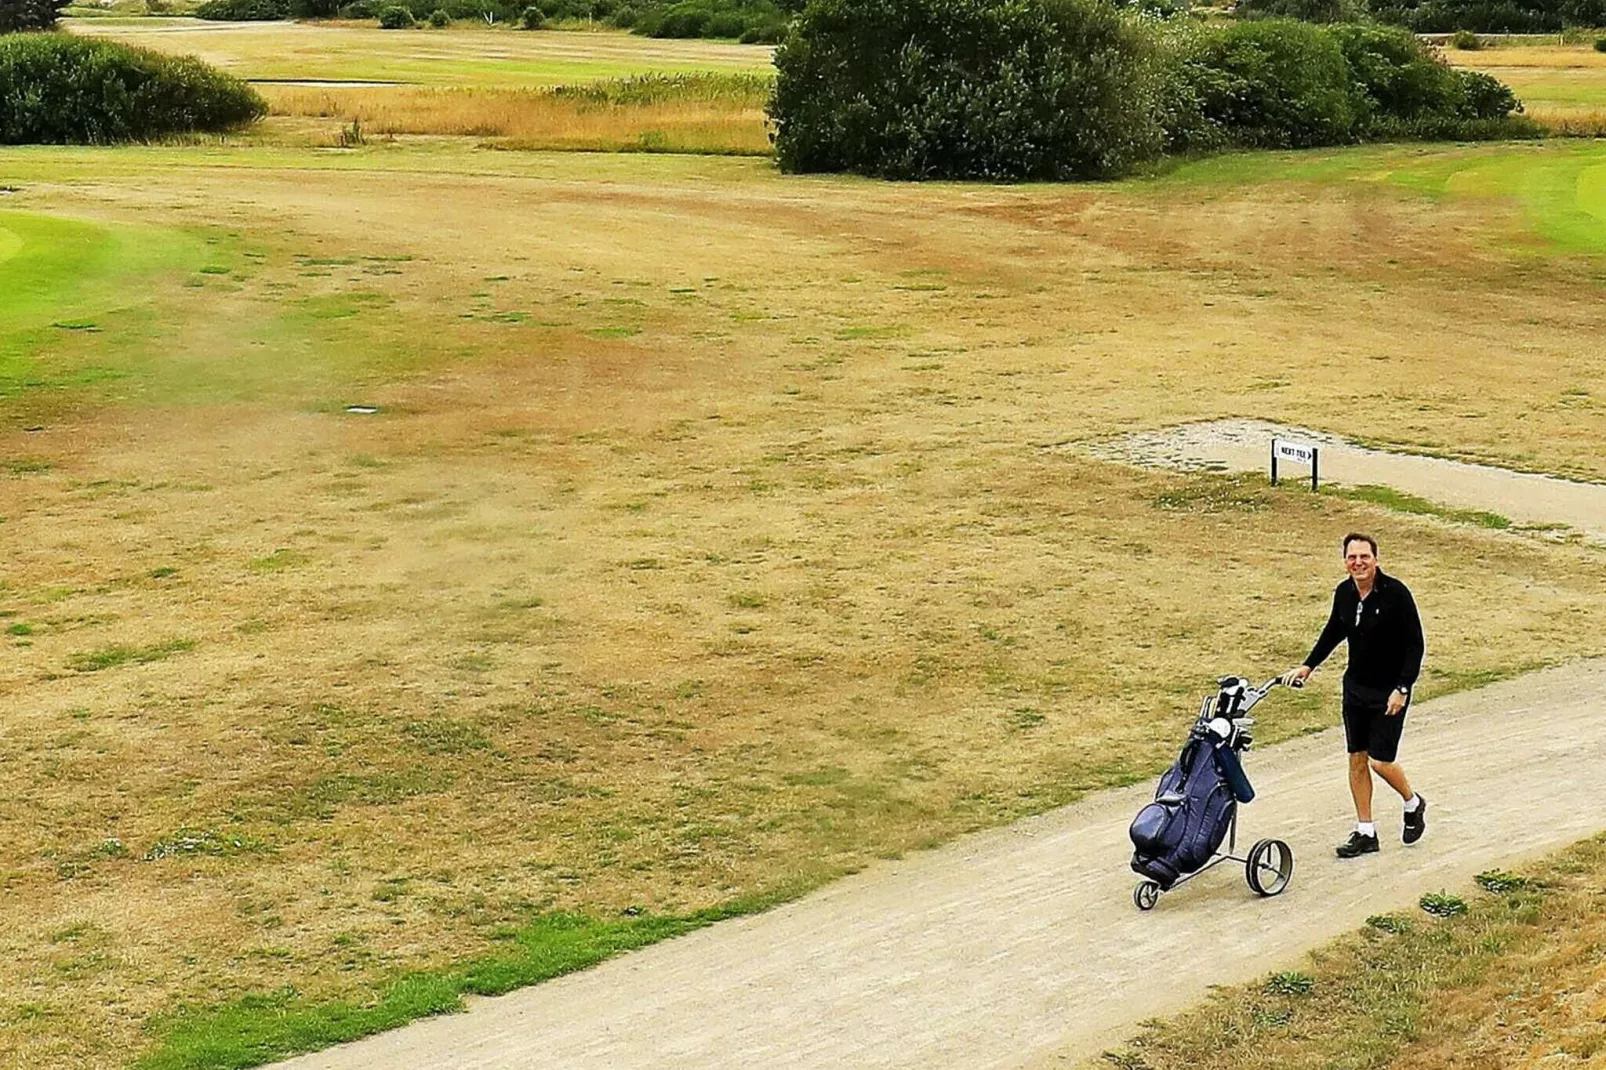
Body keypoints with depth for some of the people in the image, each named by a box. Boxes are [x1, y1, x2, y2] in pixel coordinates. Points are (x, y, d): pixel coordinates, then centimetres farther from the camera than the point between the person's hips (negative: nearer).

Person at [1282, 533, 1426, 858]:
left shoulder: (1395, 593, -18)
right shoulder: (1344, 593, -1)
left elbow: (1414, 644, -15)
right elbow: (1334, 631, 18)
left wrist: (1402, 688, -20)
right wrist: (1308, 666, 16)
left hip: (1389, 692, -6)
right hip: (1355, 687, 6)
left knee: (1380, 761, -5)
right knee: (1357, 759, 8)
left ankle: (1413, 804, 25)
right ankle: (1365, 833, 18)